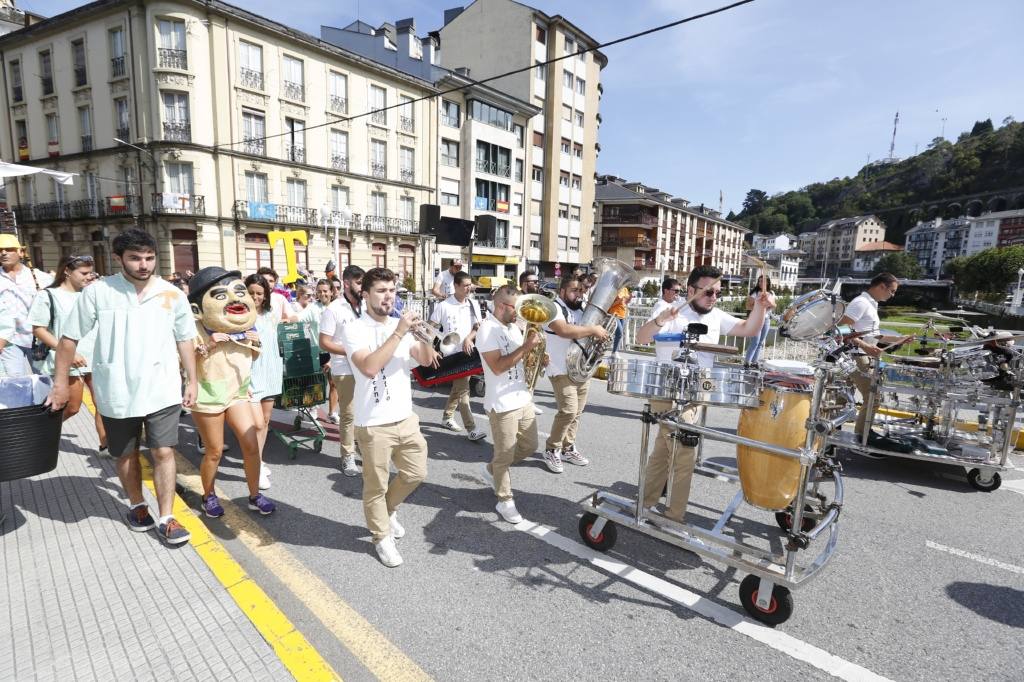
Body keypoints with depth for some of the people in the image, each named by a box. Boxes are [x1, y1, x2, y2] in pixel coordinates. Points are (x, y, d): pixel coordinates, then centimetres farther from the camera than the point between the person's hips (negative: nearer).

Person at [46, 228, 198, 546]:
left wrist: (192, 382, 6)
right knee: (126, 454, 16)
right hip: (116, 393, 1)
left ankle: (166, 519, 9)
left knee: (163, 452, -1)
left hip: (162, 391, 0)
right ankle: (137, 505, 38)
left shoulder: (172, 295, -1)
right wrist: (60, 383, 1)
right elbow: (69, 338, 1)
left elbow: (185, 340, 7)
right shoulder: (97, 291, -6)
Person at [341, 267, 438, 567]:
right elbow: (369, 367, -27)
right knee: (376, 486, 9)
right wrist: (399, 333, -27)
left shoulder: (401, 324, 6)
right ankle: (382, 537, 31)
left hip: (406, 418, 6)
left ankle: (388, 509, 43)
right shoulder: (354, 329, -12)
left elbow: (427, 359, 3)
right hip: (374, 424, -6)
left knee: (416, 473, 17)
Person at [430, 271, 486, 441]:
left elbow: (479, 327, 4)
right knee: (463, 390, -9)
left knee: (458, 388, 15)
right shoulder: (443, 306, -7)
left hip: (468, 352, 5)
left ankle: (447, 417, 35)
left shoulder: (473, 304, 5)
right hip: (452, 353, -5)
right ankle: (472, 429, -9)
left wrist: (469, 338, -15)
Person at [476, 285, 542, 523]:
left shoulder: (514, 326, 9)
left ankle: (492, 470, 38)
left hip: (523, 398, 8)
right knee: (505, 456, 5)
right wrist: (526, 346, -24)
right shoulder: (488, 329, -16)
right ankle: (505, 501, 24)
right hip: (502, 404, -8)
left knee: (529, 447, 18)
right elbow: (497, 367, -25)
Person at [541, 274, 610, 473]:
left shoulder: (581, 307, 12)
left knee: (576, 412, 12)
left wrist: (599, 332, 3)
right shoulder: (554, 308, -13)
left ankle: (567, 449, 25)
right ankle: (551, 450, 5)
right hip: (563, 371, -8)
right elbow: (564, 330, -32)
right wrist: (593, 329, -25)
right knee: (568, 411, -13)